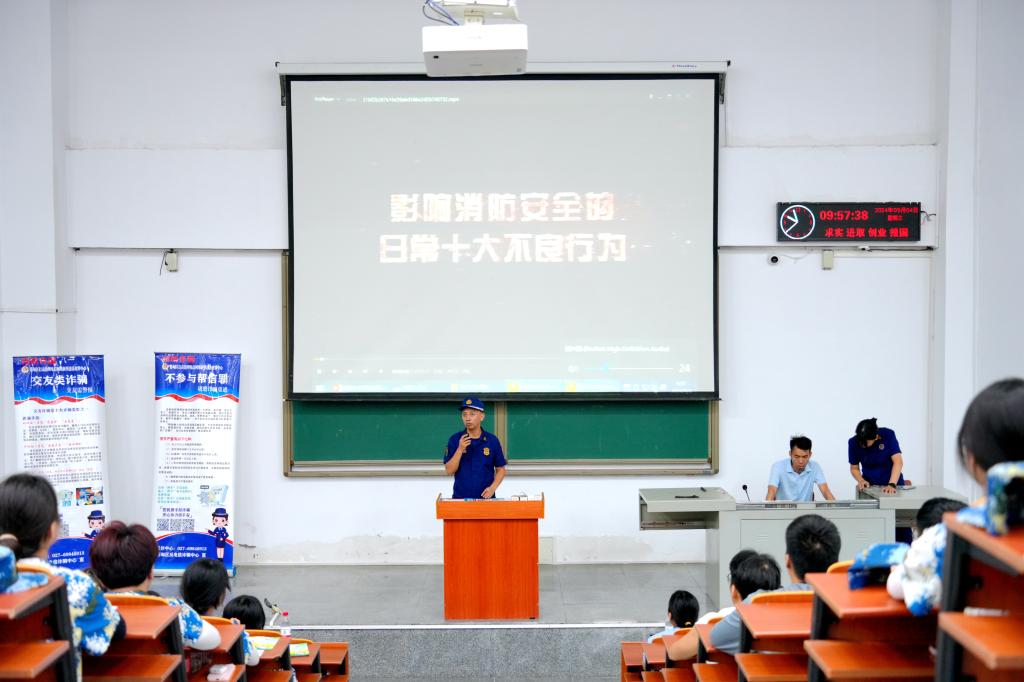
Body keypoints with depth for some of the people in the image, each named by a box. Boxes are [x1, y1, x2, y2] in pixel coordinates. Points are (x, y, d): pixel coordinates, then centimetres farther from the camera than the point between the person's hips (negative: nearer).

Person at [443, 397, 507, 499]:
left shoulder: (492, 440, -2)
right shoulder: (455, 440, -2)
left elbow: (500, 469, 4)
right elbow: (449, 471, -6)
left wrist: (493, 488, -11)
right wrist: (460, 449, -18)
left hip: (485, 497, 0)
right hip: (460, 498, 0)